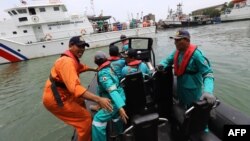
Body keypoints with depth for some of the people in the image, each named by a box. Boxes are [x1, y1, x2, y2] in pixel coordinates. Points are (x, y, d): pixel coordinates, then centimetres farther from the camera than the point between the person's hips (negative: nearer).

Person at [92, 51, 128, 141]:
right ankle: (121, 132, 58)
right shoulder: (111, 67, 0)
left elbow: (112, 90, -32)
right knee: (116, 115, 33)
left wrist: (120, 107, -38)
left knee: (98, 119, -4)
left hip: (114, 102, -9)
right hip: (120, 98, 9)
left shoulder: (102, 73, -23)